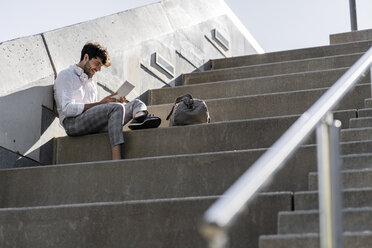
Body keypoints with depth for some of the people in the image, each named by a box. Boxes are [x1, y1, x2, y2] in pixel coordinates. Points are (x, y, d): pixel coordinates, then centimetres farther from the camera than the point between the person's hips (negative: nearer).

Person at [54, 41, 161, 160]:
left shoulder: (91, 83, 32)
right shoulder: (65, 76, 6)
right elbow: (67, 109, -9)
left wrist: (115, 102, 5)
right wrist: (101, 103, -12)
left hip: (94, 125, 8)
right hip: (73, 123, -8)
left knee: (136, 103, -3)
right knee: (116, 108, -30)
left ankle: (140, 117, -44)